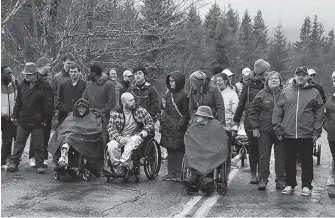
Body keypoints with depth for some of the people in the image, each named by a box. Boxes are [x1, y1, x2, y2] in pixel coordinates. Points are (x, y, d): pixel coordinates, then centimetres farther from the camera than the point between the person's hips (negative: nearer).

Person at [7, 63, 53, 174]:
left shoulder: (44, 86, -7)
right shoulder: (22, 85, 8)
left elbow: (48, 104, -7)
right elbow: (18, 102, 14)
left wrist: (45, 118, -9)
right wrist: (15, 115, 10)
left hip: (38, 122, -4)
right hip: (23, 120, 4)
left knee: (38, 145, 4)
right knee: (19, 142, 8)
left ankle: (39, 165, 14)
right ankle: (14, 162, 15)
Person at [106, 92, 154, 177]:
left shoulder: (140, 110, 9)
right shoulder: (115, 113, 6)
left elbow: (150, 122, 13)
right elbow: (111, 128, -1)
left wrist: (145, 131, -7)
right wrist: (119, 138, -17)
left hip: (136, 136, -1)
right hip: (121, 137, 1)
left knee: (131, 142, -37)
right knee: (111, 146, -29)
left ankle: (123, 164, -42)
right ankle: (118, 168, -28)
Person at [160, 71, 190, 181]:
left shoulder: (184, 95, -7)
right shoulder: (169, 93, 15)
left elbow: (186, 113, -7)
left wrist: (181, 124, -14)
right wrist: (162, 122, 13)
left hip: (178, 128, -7)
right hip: (168, 127, 7)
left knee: (179, 151, -3)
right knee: (170, 151, 9)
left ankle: (179, 174, 3)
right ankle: (171, 173, 16)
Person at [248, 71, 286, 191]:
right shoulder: (262, 94, 3)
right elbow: (253, 111, 5)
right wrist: (255, 127, -1)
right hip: (264, 131, 0)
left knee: (281, 156, 6)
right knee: (264, 156, 2)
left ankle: (280, 179, 16)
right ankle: (263, 179, 9)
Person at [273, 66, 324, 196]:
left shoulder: (314, 93, 4)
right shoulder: (286, 92, 6)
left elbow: (319, 114, 3)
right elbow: (278, 111, 6)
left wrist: (317, 131, -2)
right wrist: (277, 129, 1)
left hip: (306, 135, -1)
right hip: (288, 134, 1)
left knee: (307, 162, 7)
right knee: (289, 161, 10)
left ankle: (306, 186, 18)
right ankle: (290, 184, 22)